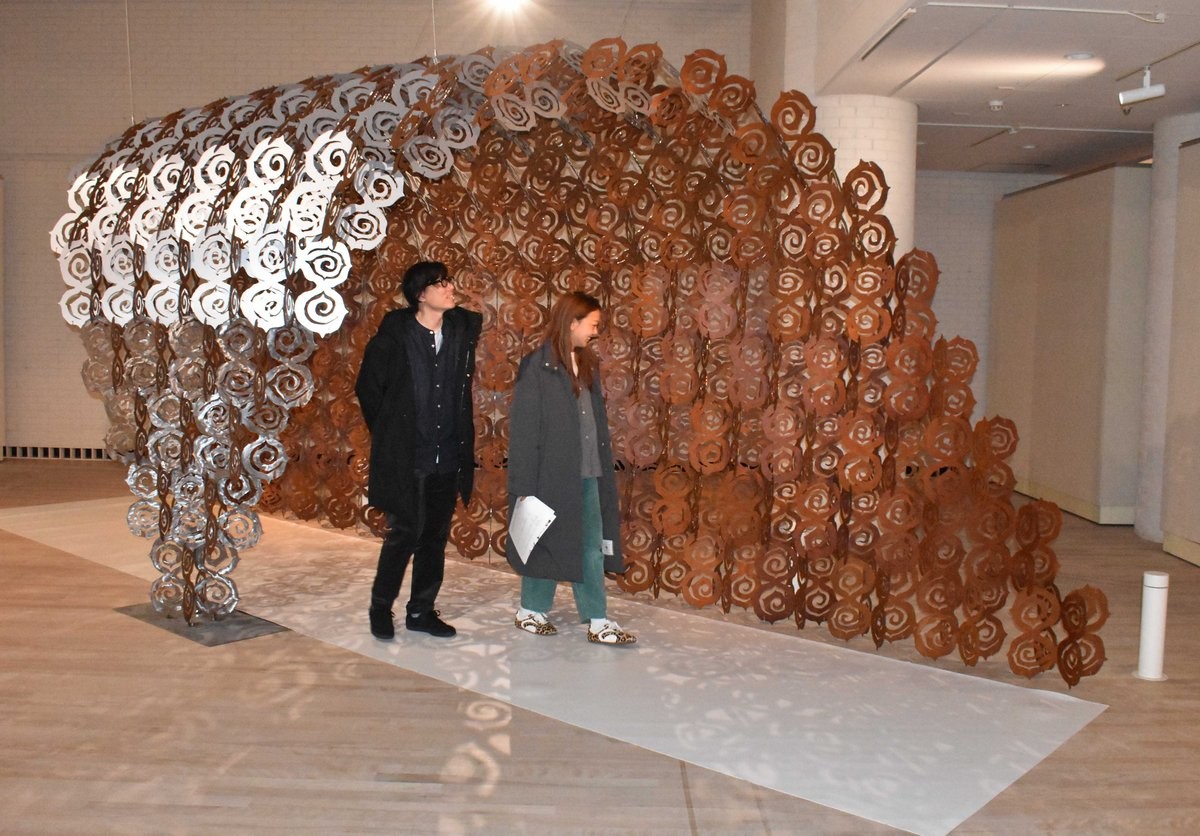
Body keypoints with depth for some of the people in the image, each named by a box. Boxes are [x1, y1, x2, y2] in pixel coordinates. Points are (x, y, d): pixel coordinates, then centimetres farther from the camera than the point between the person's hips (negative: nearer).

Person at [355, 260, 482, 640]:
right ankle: (380, 607, 20)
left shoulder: (463, 329, 2)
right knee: (405, 533, -1)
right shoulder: (394, 335, -10)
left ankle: (421, 611, 25)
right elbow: (368, 388, 2)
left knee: (436, 536, 11)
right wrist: (389, 434, 6)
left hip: (448, 457, 4)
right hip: (405, 458, -4)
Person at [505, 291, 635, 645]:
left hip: (588, 473, 7)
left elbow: (596, 421, 13)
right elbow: (523, 429, -13)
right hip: (551, 472, -7)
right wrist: (523, 486, -14)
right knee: (547, 543, 7)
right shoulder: (536, 367, -11)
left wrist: (603, 467, 9)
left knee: (592, 546, 8)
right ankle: (530, 611, 25)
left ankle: (597, 621, 13)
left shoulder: (586, 365, 11)